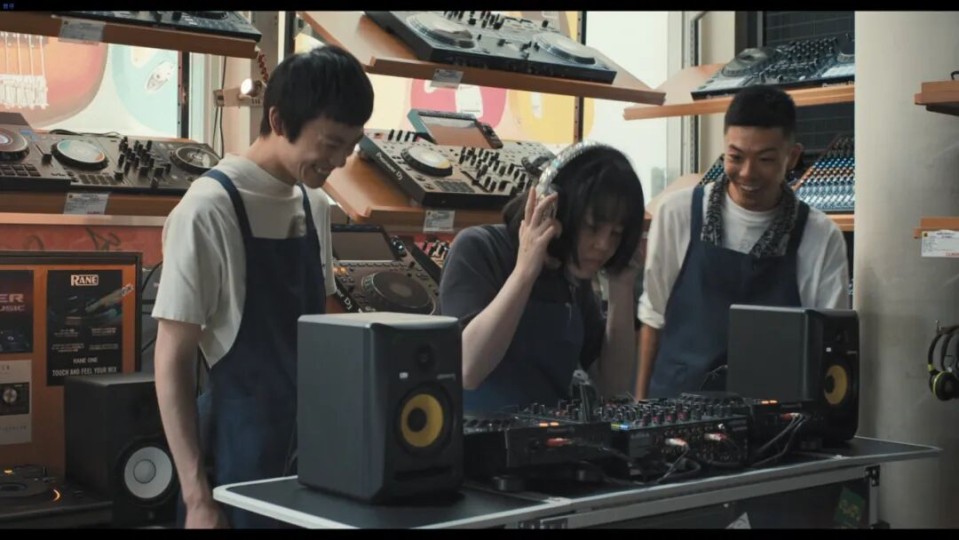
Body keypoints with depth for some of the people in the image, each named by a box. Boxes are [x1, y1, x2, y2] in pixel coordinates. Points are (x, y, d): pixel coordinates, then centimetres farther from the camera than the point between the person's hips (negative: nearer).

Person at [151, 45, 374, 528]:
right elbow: (172, 359, -13)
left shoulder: (315, 205, 5)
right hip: (244, 453, -7)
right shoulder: (210, 208, -15)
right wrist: (197, 495, -15)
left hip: (314, 440, 7)